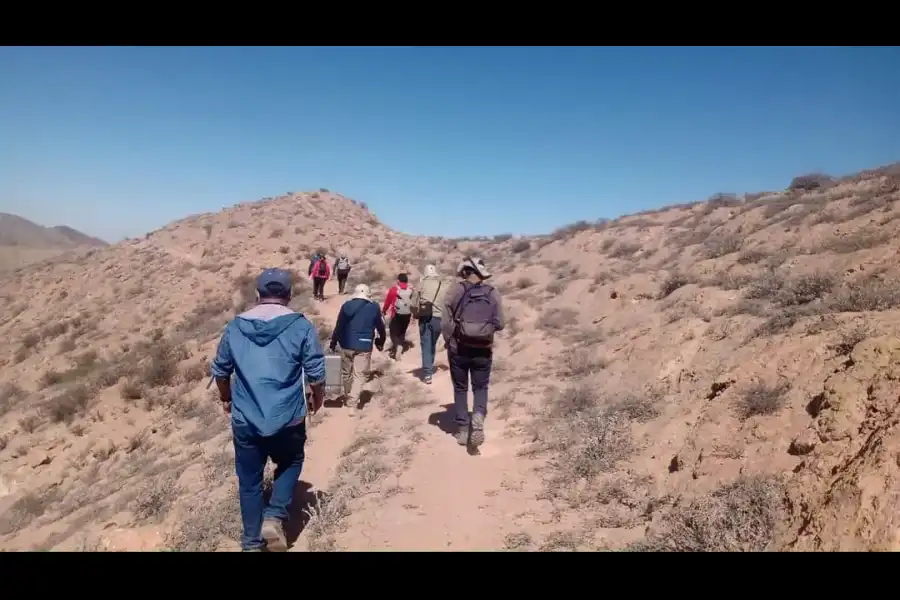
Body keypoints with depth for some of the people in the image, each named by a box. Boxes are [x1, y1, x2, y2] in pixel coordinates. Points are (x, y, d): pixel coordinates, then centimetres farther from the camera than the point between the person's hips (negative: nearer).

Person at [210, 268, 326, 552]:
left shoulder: (235, 326, 2)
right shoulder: (301, 326, -9)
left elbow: (220, 370, 11)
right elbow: (316, 373, -8)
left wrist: (227, 399, 28)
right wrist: (318, 398, 12)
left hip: (245, 420, 3)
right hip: (287, 419, -2)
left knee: (249, 481, 18)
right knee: (290, 464, 25)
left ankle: (252, 541, 29)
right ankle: (275, 517, 9)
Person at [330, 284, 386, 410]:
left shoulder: (346, 305, 0)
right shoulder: (374, 307, -2)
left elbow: (338, 326, 1)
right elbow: (380, 326, 9)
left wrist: (333, 342, 10)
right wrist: (381, 340, 25)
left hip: (347, 345, 2)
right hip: (364, 346, -2)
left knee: (346, 372, 19)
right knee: (360, 375, 2)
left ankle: (347, 398, 34)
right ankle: (352, 402, -6)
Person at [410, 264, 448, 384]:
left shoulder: (422, 284, 0)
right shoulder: (443, 287, 6)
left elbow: (414, 303, -2)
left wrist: (416, 314, 14)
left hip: (425, 318, -2)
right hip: (438, 318, 2)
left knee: (426, 345, -1)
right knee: (433, 344, 18)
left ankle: (427, 373, -9)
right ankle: (430, 368, 30)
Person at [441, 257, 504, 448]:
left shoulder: (455, 290, -7)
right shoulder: (493, 293, -2)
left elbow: (446, 321, -11)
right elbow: (499, 324, -4)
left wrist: (448, 342, 4)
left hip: (458, 349, -1)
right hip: (483, 350, 1)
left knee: (460, 389, 16)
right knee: (480, 388, 16)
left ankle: (462, 430, 18)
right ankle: (478, 417, -11)